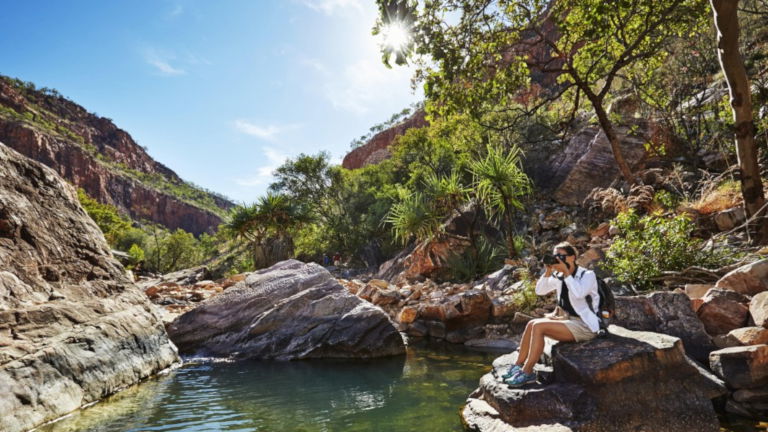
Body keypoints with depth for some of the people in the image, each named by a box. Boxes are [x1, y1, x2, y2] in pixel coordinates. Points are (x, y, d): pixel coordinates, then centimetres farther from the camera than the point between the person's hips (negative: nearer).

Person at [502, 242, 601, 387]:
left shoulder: (588, 275, -11)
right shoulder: (559, 277, 7)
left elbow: (578, 293, -31)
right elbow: (539, 290, 3)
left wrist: (566, 271, -27)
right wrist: (548, 271, -9)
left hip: (585, 326, -7)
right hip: (567, 320, 7)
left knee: (538, 326, -23)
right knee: (531, 324, -12)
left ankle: (527, 372, -18)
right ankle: (518, 366, -7)